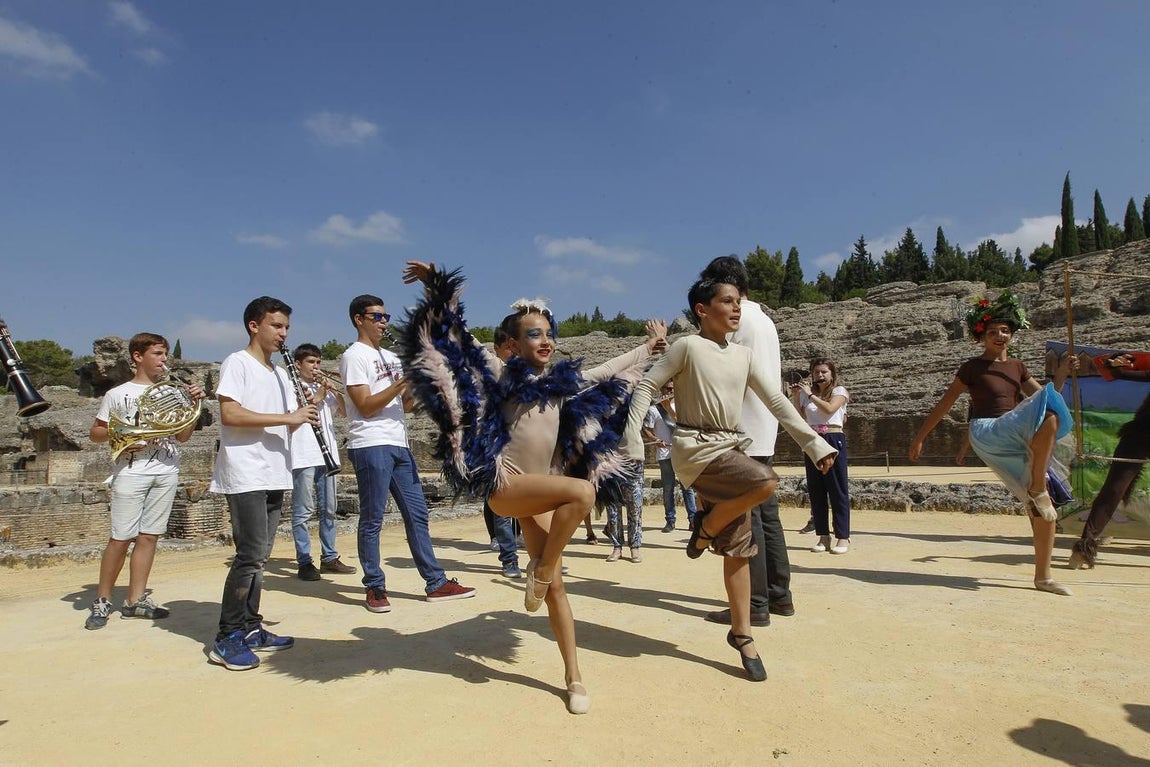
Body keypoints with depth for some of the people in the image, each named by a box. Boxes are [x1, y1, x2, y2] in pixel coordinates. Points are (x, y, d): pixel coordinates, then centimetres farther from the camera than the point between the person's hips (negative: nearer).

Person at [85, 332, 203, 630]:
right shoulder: (117, 394, 3)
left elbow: (183, 436, 12)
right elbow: (95, 433, 6)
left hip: (167, 472, 3)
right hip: (131, 471, -3)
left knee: (149, 536, 5)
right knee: (121, 538, -4)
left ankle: (135, 599, 13)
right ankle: (102, 600, 11)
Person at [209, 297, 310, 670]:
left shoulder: (280, 373, 18)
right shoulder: (236, 363, -5)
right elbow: (230, 414, -17)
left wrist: (305, 412, -2)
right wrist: (287, 417, -20)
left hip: (274, 474, 8)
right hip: (245, 475, -8)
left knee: (259, 556, 11)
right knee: (251, 554, -10)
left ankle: (251, 629, 19)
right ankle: (226, 639, -1)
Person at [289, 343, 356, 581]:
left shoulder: (325, 387, 20)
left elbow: (345, 411, 14)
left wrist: (335, 390, 0)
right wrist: (318, 396, -11)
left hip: (327, 454, 6)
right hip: (304, 457, -6)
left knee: (328, 509, 10)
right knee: (303, 511, -3)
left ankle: (329, 557, 18)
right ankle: (304, 562, 2)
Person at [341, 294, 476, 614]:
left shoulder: (391, 356, 20)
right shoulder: (354, 356, -3)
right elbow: (366, 406, -12)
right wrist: (404, 381, -18)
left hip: (398, 445, 8)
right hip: (371, 446, -8)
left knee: (417, 513, 7)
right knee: (372, 520, -1)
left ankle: (436, 582, 12)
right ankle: (375, 587, 11)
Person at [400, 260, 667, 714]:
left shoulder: (568, 382, 13)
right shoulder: (502, 375, 1)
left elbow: (613, 369, 28)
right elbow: (459, 339, 1)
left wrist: (648, 346, 38)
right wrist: (435, 287, -4)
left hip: (542, 494, 5)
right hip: (505, 486, -5)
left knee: (554, 586, 3)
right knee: (582, 491, -29)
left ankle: (574, 678, 13)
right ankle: (539, 569, -9)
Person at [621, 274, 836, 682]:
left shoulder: (745, 355, 11)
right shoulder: (688, 346, -6)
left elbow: (777, 401, 11)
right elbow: (646, 386, -5)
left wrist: (814, 443, 4)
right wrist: (632, 439, -12)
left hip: (731, 448, 6)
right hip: (696, 448, -6)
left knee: (738, 549, 6)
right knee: (765, 482, -30)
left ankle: (742, 634, 20)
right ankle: (705, 529, -3)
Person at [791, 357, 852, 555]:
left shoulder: (839, 391, 3)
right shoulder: (807, 393, 15)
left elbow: (829, 408, -16)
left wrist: (810, 394, -9)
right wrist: (795, 396, 1)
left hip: (833, 440, -5)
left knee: (838, 489, -4)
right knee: (816, 490, 4)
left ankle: (843, 537, -1)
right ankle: (823, 537, 10)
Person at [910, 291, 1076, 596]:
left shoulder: (1017, 366, 19)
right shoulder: (972, 368, 4)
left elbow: (1046, 395, 15)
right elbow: (943, 405, 5)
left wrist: (1062, 371, -1)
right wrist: (919, 438, 5)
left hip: (1017, 443, 6)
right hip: (987, 434, -6)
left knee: (1042, 508, -1)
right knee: (1049, 418, -33)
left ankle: (1042, 576, 10)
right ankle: (1037, 488, -20)